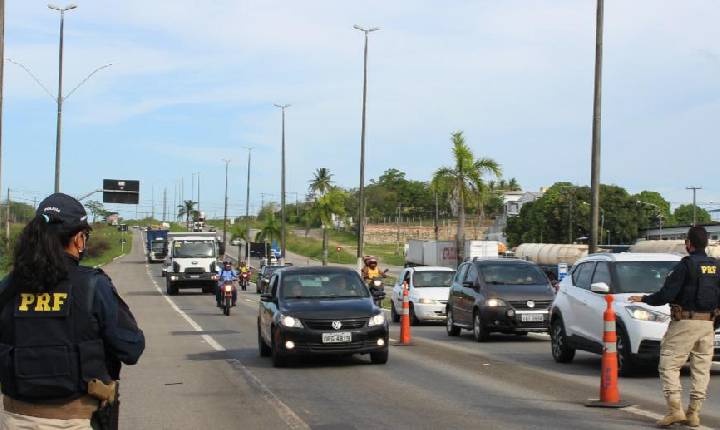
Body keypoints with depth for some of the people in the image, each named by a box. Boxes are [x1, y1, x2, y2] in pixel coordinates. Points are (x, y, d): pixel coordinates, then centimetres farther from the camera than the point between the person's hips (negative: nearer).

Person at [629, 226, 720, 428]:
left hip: (685, 322, -6)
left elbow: (666, 294, -15)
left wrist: (643, 299, 0)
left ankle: (675, 409, -11)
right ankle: (694, 413, 11)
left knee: (669, 365, -1)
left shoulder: (686, 265, -12)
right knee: (701, 368, 10)